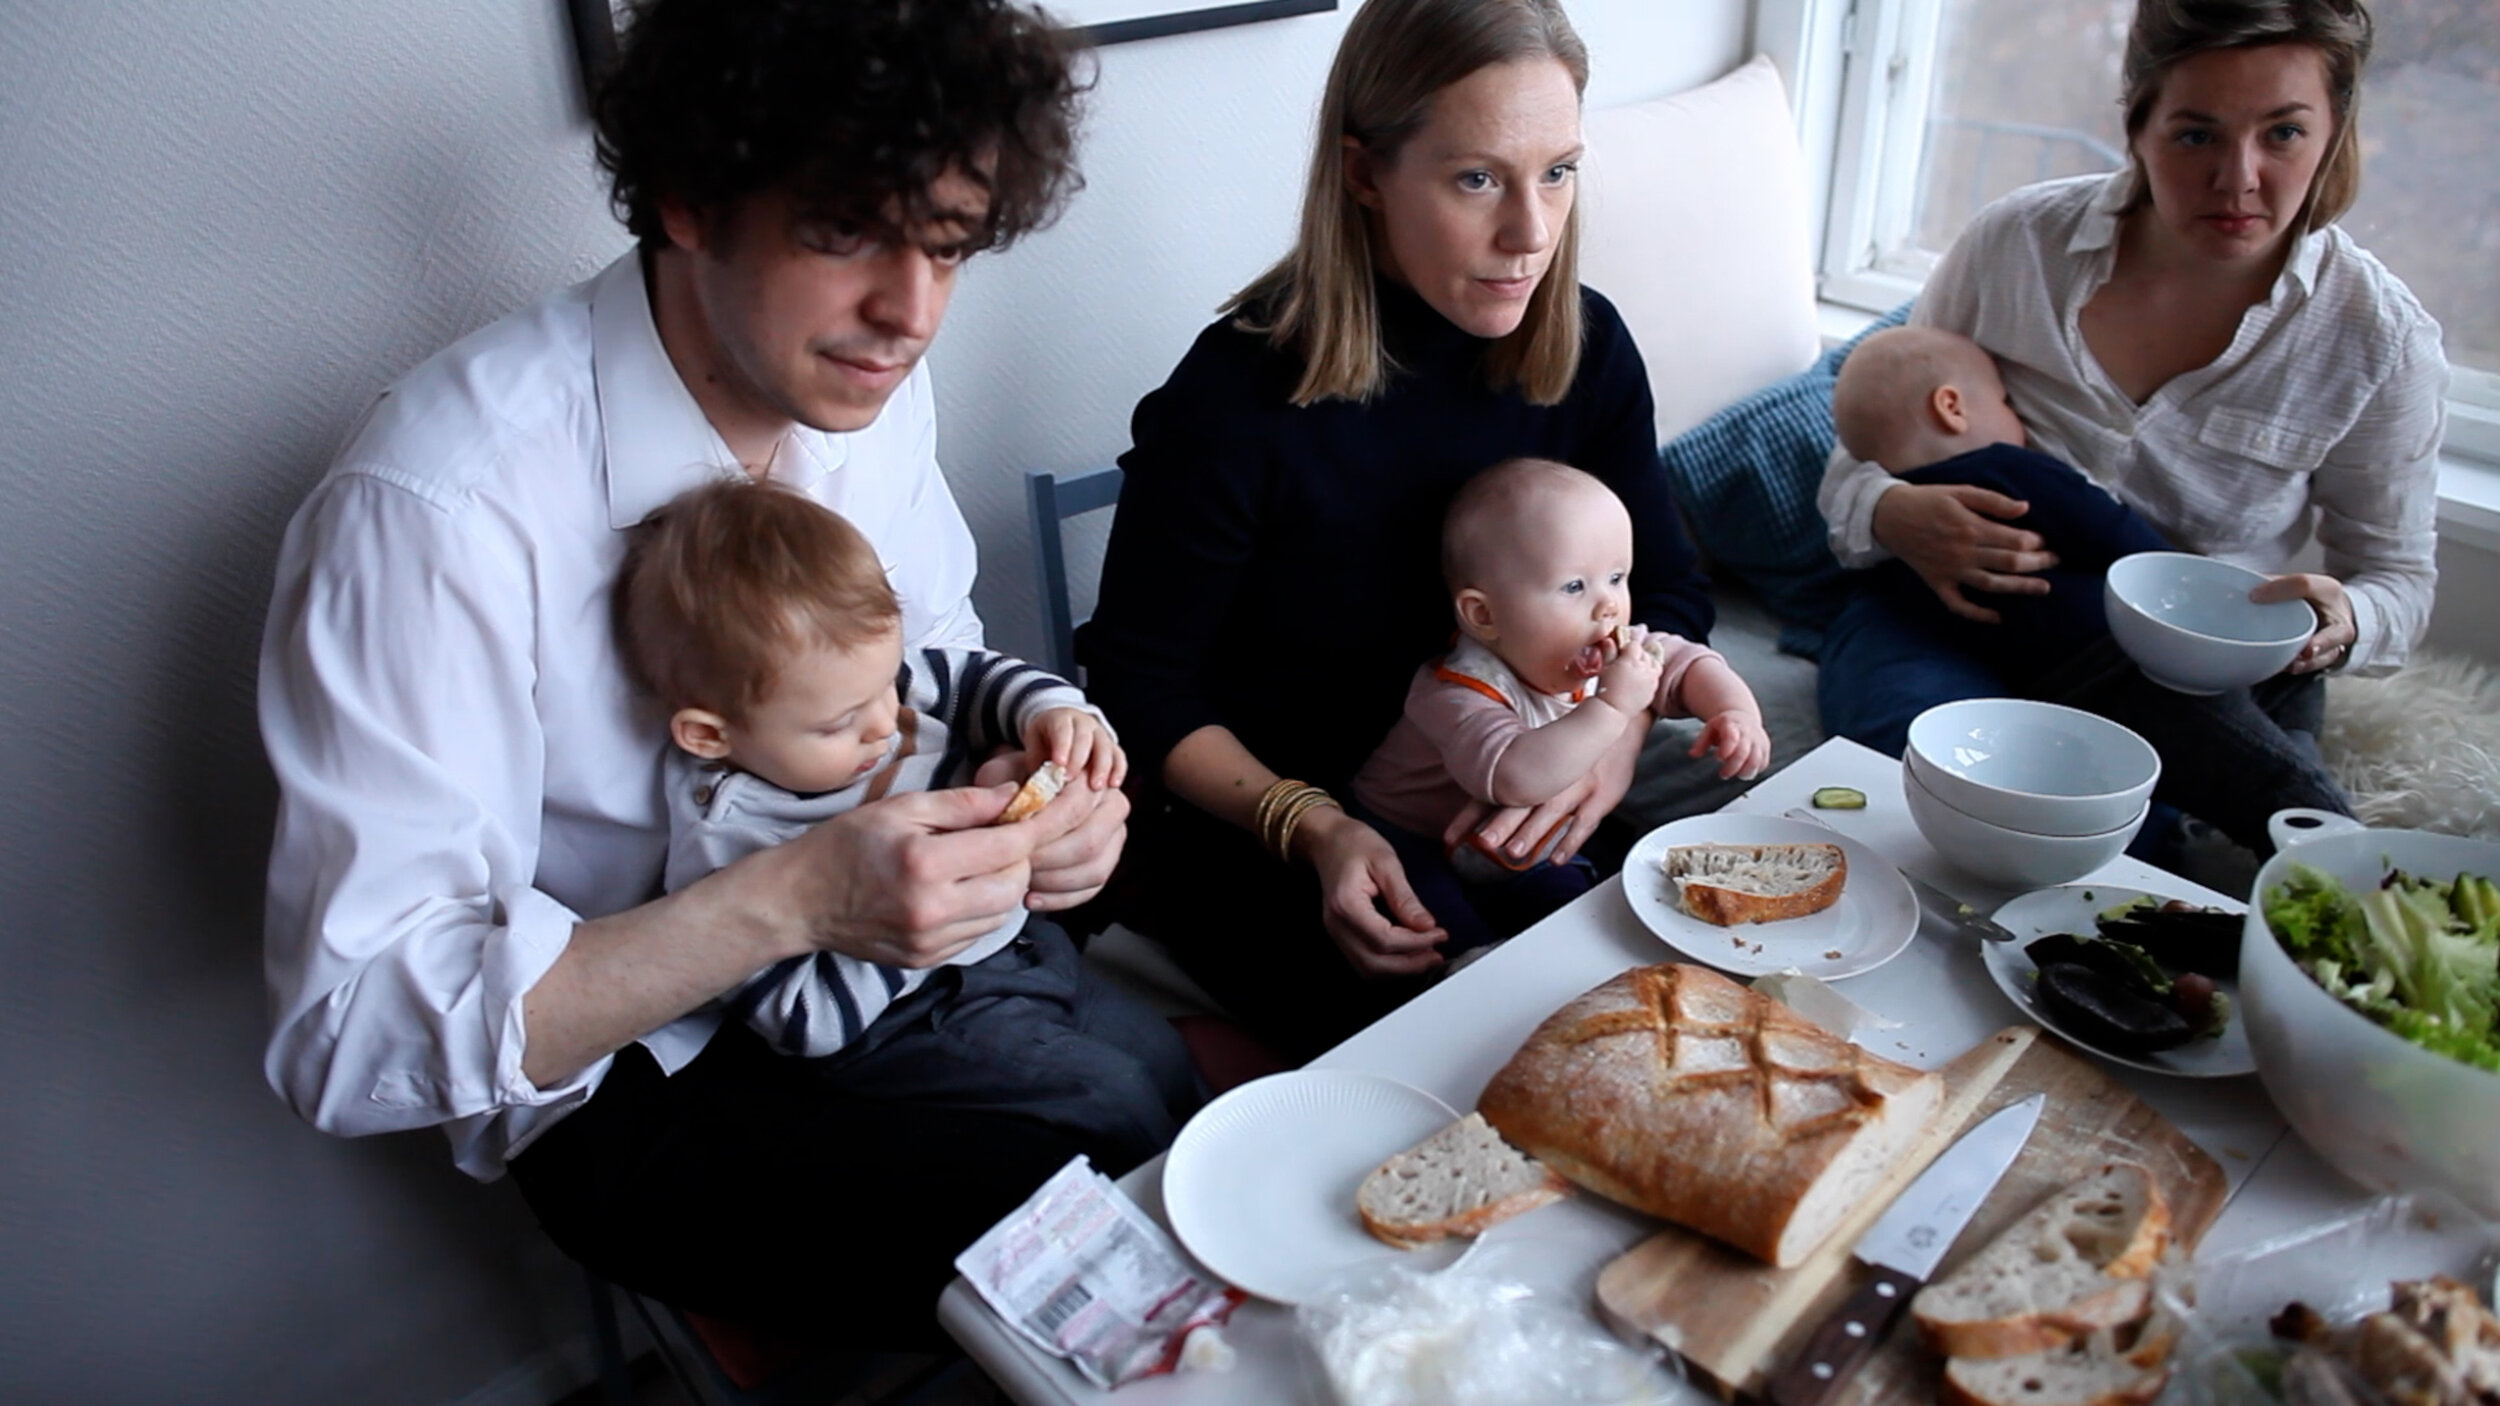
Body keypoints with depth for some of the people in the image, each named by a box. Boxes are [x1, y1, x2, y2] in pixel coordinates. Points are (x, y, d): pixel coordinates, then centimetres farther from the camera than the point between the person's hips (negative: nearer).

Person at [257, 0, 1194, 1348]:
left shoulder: (866, 379, -8)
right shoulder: (441, 505, -27)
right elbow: (349, 1036, -24)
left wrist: (1032, 783, -14)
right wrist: (789, 900, -34)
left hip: (896, 932, 6)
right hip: (635, 1075, -5)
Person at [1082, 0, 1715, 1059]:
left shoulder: (1586, 349, -6)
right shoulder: (1236, 403, -22)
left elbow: (1664, 593, 4)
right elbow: (1139, 688, -13)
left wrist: (1613, 745, -17)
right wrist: (1316, 831, -27)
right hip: (1258, 835, -5)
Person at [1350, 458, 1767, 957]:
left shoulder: (1616, 650, -11)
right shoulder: (1458, 693, -36)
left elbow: (1687, 663, -1)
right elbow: (1514, 777, -53)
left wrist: (1737, 713, -24)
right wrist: (1613, 705, -48)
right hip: (1418, 847, -7)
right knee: (1457, 940, -28)